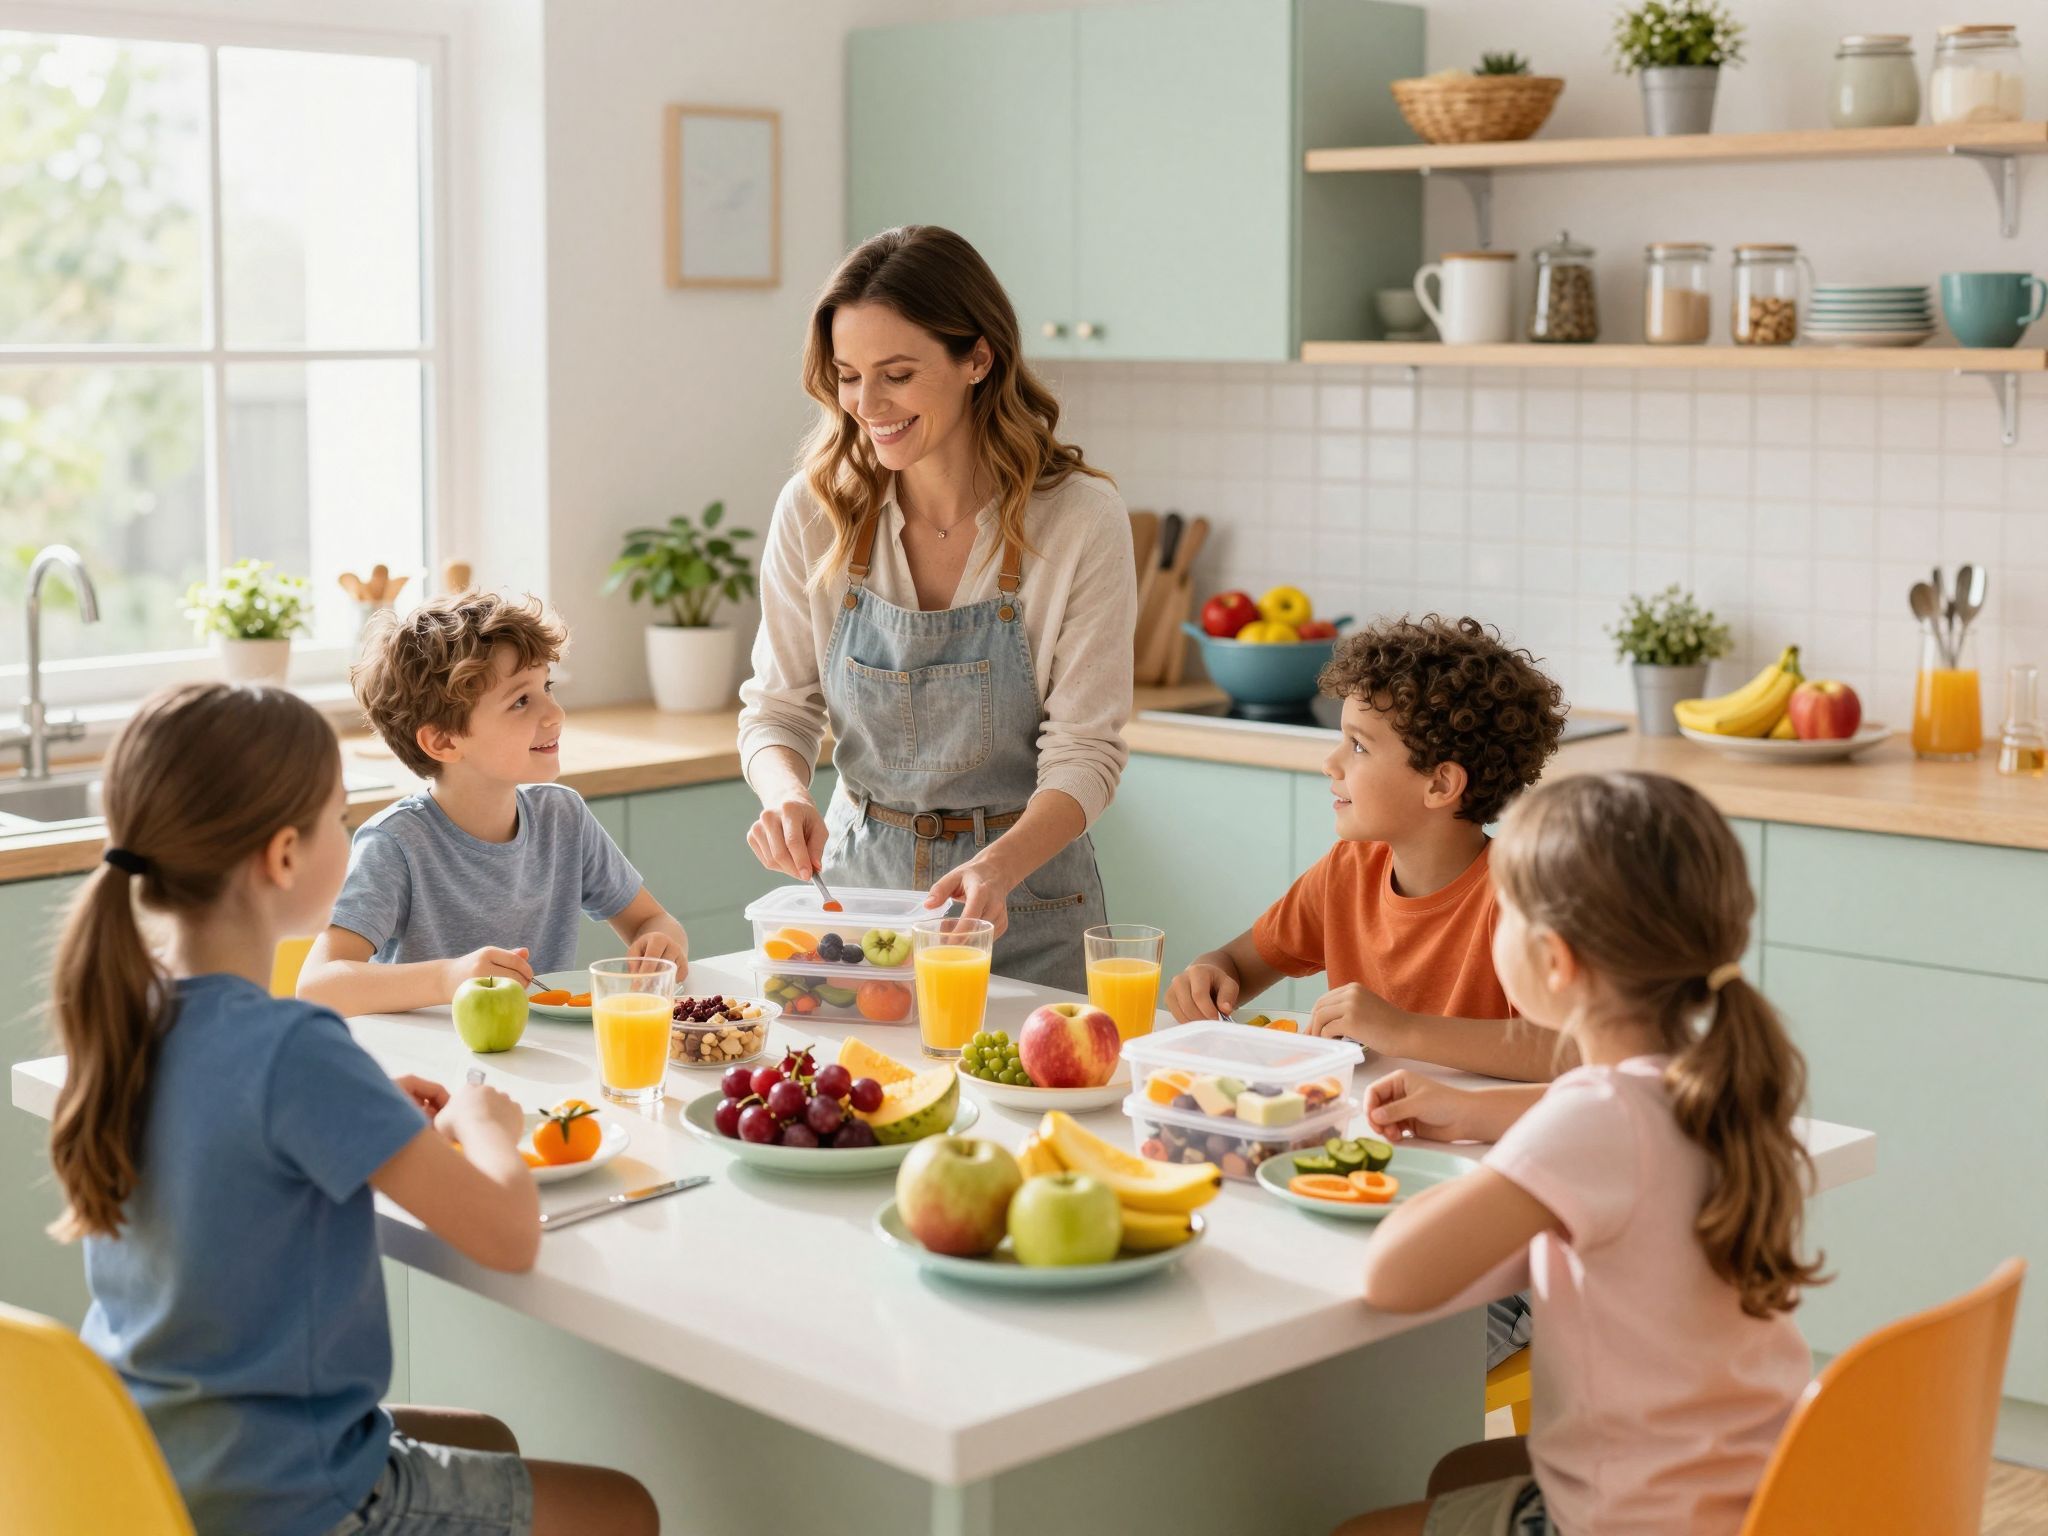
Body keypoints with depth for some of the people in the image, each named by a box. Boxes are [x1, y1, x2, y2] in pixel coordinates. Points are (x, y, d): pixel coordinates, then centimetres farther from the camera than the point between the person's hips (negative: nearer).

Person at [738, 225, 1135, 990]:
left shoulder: (1080, 518, -14)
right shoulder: (814, 510, -5)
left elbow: (1084, 752, -14)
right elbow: (777, 708, 2)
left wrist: (997, 869, -31)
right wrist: (785, 793, -21)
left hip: (1023, 910, -2)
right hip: (857, 873, 2)